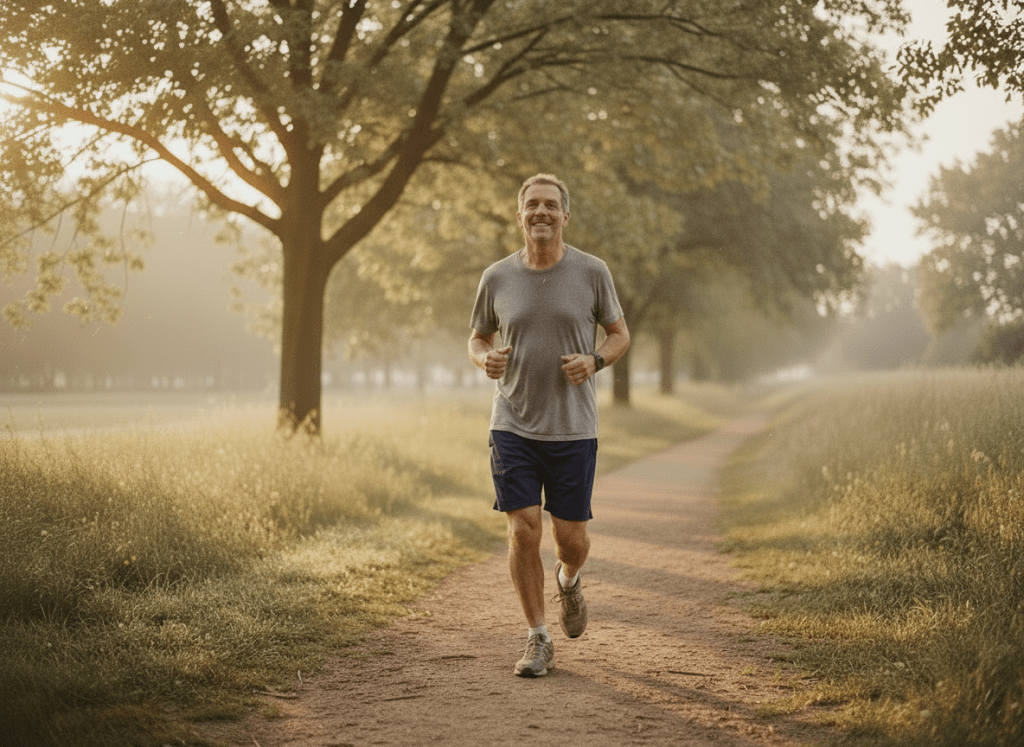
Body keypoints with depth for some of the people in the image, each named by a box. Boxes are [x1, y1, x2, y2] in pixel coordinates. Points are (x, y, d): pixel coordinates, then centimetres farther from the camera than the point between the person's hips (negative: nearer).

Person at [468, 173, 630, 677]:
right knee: (524, 531, -7)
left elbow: (619, 334, 9)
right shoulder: (497, 278, 2)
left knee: (571, 537, 3)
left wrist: (594, 361, -13)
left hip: (573, 429, 0)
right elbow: (477, 338, 15)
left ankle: (568, 581, 40)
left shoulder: (591, 272, -1)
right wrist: (486, 359, -9)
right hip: (513, 426, 1)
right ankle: (538, 640, 9)